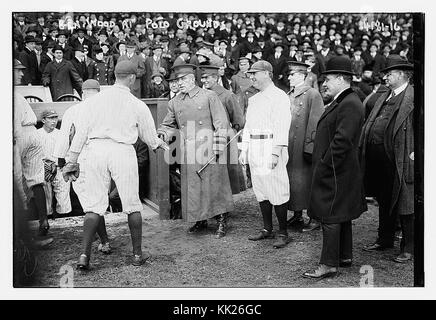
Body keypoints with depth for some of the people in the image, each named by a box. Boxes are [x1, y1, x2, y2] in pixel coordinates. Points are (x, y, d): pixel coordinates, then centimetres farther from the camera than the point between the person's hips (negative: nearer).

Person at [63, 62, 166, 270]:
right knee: (132, 205, 9)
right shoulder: (137, 105, 3)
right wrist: (158, 144, 37)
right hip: (122, 151, -2)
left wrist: (71, 160, 11)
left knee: (94, 205, 6)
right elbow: (150, 138, 14)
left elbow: (81, 131, 6)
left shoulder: (94, 100, 7)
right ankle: (137, 254, 16)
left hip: (96, 149, 2)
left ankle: (85, 254, -2)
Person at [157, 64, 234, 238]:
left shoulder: (209, 96, -1)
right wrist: (160, 136, -2)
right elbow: (167, 125, 20)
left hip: (208, 151, -4)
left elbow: (221, 124, -3)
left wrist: (217, 150, -9)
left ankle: (222, 222, 13)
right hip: (188, 154, 4)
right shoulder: (175, 102, 11)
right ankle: (200, 220, 24)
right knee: (192, 188, 7)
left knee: (214, 185, 0)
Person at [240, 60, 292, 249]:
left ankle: (283, 233, 4)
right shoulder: (253, 99, 19)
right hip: (255, 151, 8)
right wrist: (244, 150, 16)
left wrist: (275, 153, -22)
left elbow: (282, 127, -15)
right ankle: (267, 229, 22)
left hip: (271, 149, -8)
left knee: (277, 192, -6)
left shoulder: (279, 96, -7)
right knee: (260, 192, 11)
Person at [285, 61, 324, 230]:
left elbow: (315, 123, -13)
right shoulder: (289, 96, 14)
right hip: (289, 147, 7)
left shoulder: (313, 94, -8)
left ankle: (315, 218, 10)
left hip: (304, 147, -7)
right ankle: (297, 215, 22)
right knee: (291, 180, 10)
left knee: (307, 181, -1)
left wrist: (310, 146, -17)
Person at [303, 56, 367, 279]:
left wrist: (325, 165, -19)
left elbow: (342, 141, -25)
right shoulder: (340, 102, 15)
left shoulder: (350, 104, -19)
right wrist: (321, 164, 16)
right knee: (341, 217, 18)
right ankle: (345, 257, 30)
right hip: (335, 172, 11)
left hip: (335, 173, -11)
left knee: (330, 218, -4)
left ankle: (329, 264, 4)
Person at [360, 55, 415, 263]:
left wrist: (416, 152, -19)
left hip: (400, 163, -8)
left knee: (404, 207, 3)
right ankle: (384, 240, 33)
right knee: (384, 202, 19)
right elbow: (371, 125, 22)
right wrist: (365, 148, 12)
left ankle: (408, 248, 15)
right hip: (378, 160, 8)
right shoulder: (383, 98, 16)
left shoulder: (413, 97, -11)